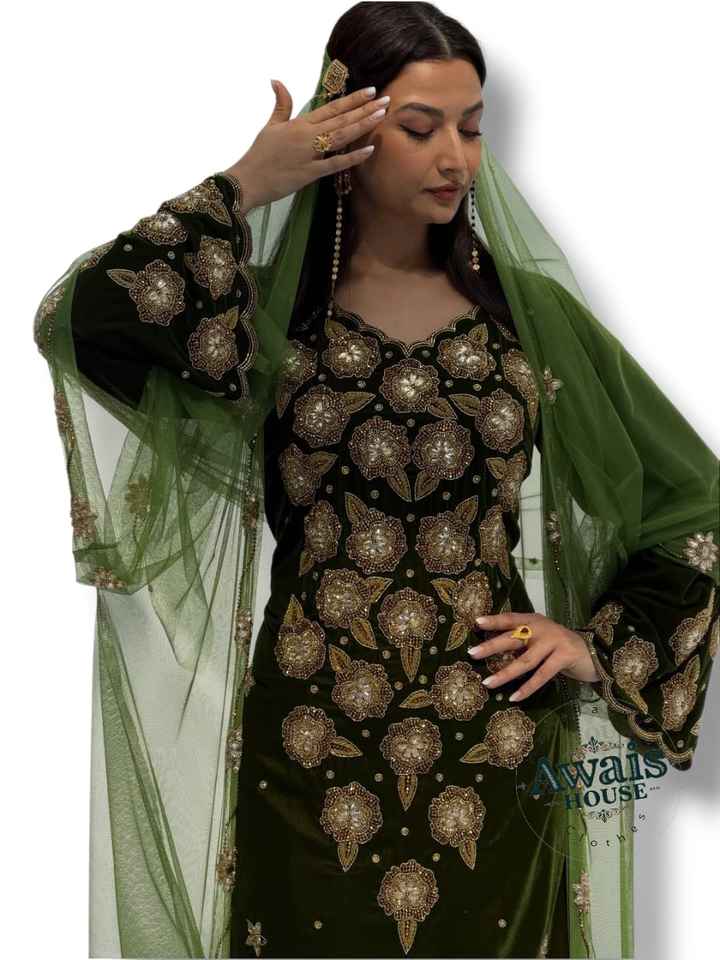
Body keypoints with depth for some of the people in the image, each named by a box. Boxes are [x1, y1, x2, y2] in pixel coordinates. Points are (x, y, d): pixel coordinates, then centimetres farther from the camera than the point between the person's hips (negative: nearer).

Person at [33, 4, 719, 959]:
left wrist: (604, 644, 0)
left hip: (494, 747, 2)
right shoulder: (265, 311, -3)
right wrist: (243, 188, -16)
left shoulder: (527, 310, 3)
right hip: (314, 747, -2)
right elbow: (77, 322, -22)